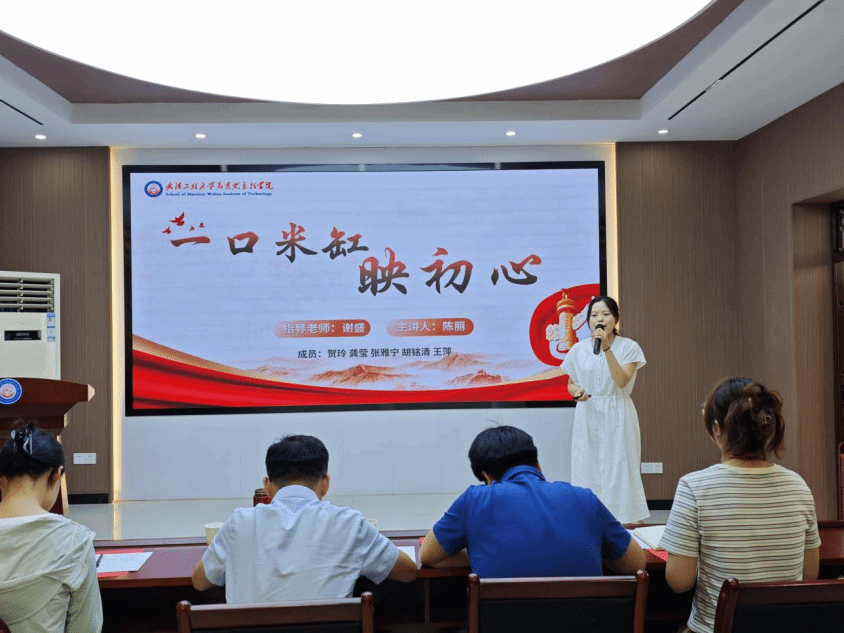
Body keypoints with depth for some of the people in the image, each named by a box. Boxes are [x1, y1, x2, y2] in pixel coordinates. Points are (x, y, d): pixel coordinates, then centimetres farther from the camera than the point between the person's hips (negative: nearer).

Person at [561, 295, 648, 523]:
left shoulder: (629, 347, -2)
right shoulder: (578, 349, 5)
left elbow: (622, 380, -15)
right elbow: (571, 384, 13)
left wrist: (606, 348, -21)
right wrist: (576, 391, -10)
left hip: (617, 418, -2)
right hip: (588, 418, 3)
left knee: (619, 470, -3)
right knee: (588, 470, 4)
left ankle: (622, 522, 6)